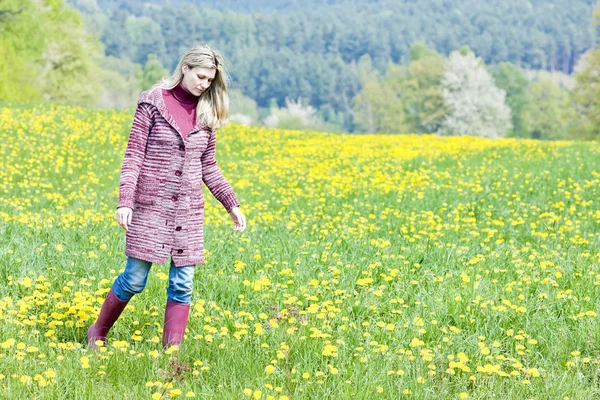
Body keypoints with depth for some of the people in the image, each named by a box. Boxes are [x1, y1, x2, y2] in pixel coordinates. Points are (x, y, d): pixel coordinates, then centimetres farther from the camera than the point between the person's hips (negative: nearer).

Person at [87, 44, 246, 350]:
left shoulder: (206, 113, 8)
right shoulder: (153, 103, -5)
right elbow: (133, 155, -7)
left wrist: (232, 204, 10)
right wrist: (124, 201, -17)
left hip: (188, 210, 4)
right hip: (151, 206, -4)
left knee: (182, 284, 1)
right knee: (134, 279, 0)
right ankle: (97, 334, 22)